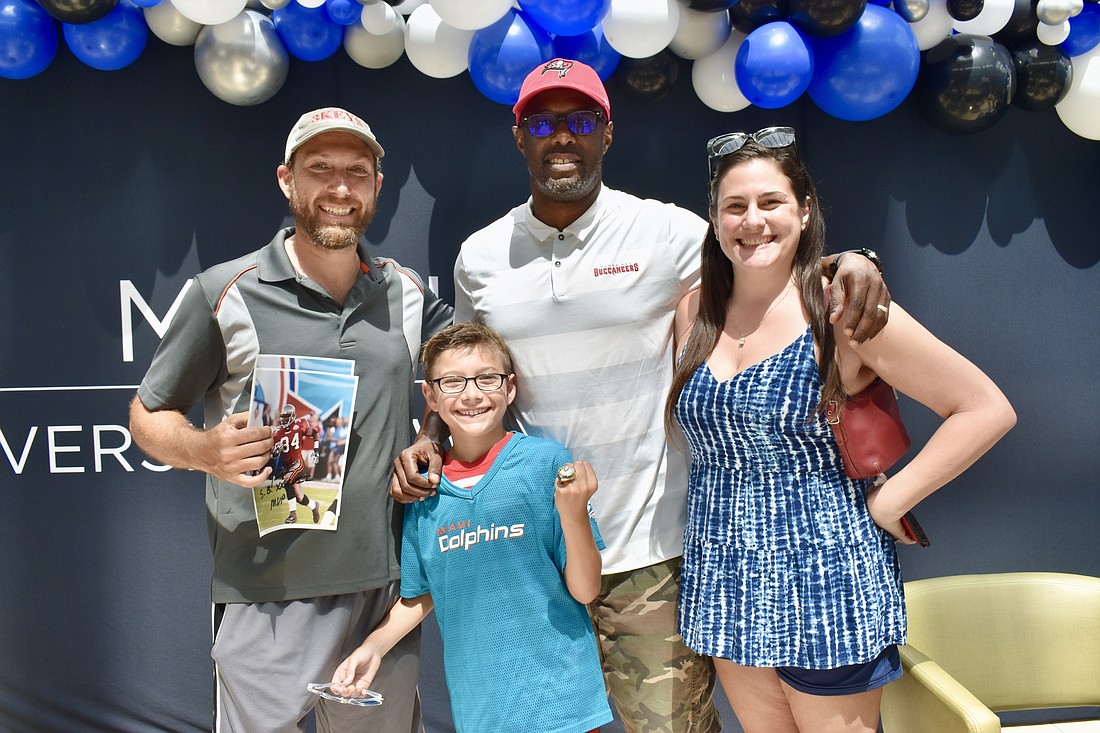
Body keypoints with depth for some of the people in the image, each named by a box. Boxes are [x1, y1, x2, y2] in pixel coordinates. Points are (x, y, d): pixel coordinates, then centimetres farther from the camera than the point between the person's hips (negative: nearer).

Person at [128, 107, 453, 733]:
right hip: (272, 594, -3)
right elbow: (149, 415, 3)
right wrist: (206, 451, -18)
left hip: (388, 586, 4)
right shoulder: (225, 293, -4)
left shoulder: (409, 292, 5)